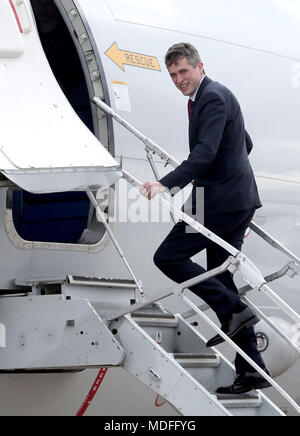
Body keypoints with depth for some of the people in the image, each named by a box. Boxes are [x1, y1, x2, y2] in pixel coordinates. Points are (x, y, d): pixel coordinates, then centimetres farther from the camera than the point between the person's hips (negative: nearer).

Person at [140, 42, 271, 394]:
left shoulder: (213, 98, -13)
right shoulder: (213, 96, 19)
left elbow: (205, 153, -26)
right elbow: (245, 144, 31)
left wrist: (166, 184, -36)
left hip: (222, 200, -11)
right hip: (238, 198, 11)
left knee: (168, 257, -8)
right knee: (221, 280, 9)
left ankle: (233, 310, -11)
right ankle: (250, 371, 7)